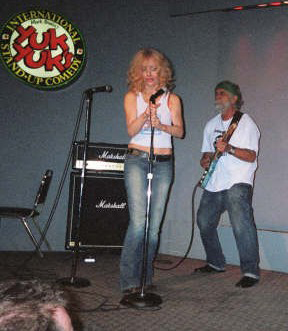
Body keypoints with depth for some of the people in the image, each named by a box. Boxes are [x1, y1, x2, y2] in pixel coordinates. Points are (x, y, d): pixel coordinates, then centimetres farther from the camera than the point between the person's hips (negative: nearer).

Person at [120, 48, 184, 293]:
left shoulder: (172, 99, 12)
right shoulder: (132, 97, 8)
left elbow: (180, 131, 4)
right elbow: (131, 130, -4)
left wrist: (162, 126, -16)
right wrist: (147, 113, -22)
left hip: (163, 163, 2)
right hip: (137, 160, -2)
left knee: (154, 224, 0)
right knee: (138, 222, -14)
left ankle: (145, 278, 13)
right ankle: (130, 280, -7)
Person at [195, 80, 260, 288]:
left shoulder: (246, 122, 0)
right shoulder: (211, 125, 20)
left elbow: (251, 156, -9)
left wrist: (228, 148, -25)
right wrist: (205, 160, 1)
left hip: (237, 183, -7)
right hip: (214, 184, 7)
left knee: (241, 223, -21)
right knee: (204, 222, 9)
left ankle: (251, 271, -15)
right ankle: (216, 263, 26)